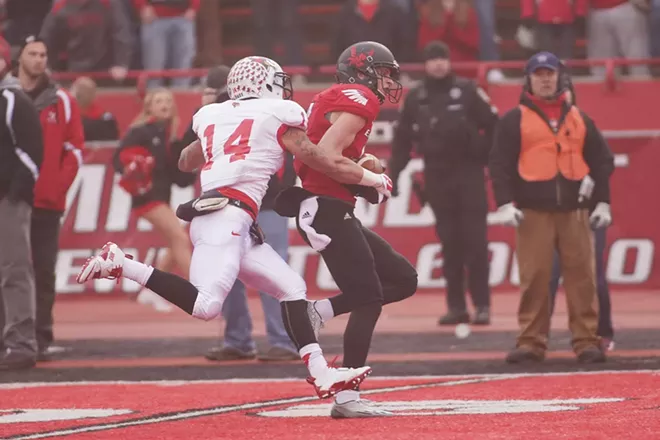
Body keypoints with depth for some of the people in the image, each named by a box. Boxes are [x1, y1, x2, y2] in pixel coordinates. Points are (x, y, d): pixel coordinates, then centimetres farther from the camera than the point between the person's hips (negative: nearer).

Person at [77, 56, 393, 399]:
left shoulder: (214, 117, 22)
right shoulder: (278, 117, 5)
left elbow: (185, 162, 39)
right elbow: (326, 163, 7)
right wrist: (373, 179, 20)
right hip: (226, 217, -9)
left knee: (291, 288, 10)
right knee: (205, 305, -23)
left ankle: (321, 374, 4)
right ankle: (119, 264, -20)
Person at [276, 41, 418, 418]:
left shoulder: (337, 100, 21)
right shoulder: (360, 100, -10)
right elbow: (327, 155, -21)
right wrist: (365, 186, -12)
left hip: (333, 212, 10)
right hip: (327, 211, -10)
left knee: (404, 279, 12)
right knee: (369, 299, -9)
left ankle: (319, 312, 4)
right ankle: (347, 398, -9)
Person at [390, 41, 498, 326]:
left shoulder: (467, 91, -1)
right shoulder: (415, 98, 8)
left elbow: (493, 126, 0)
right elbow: (402, 139, 10)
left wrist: (489, 159, -5)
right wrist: (394, 174, 4)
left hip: (468, 173, -3)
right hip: (436, 177, 3)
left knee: (474, 241, -5)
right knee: (449, 243, 3)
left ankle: (482, 305, -2)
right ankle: (456, 306, 7)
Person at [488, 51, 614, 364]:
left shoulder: (579, 119, 15)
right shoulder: (514, 121, 7)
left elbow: (602, 160, 15)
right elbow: (499, 163, 0)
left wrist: (602, 202, 6)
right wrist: (505, 204, -12)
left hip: (575, 211, 2)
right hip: (533, 212, -2)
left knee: (582, 276, -2)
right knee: (533, 277, -5)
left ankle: (587, 341, 1)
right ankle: (531, 342, -2)